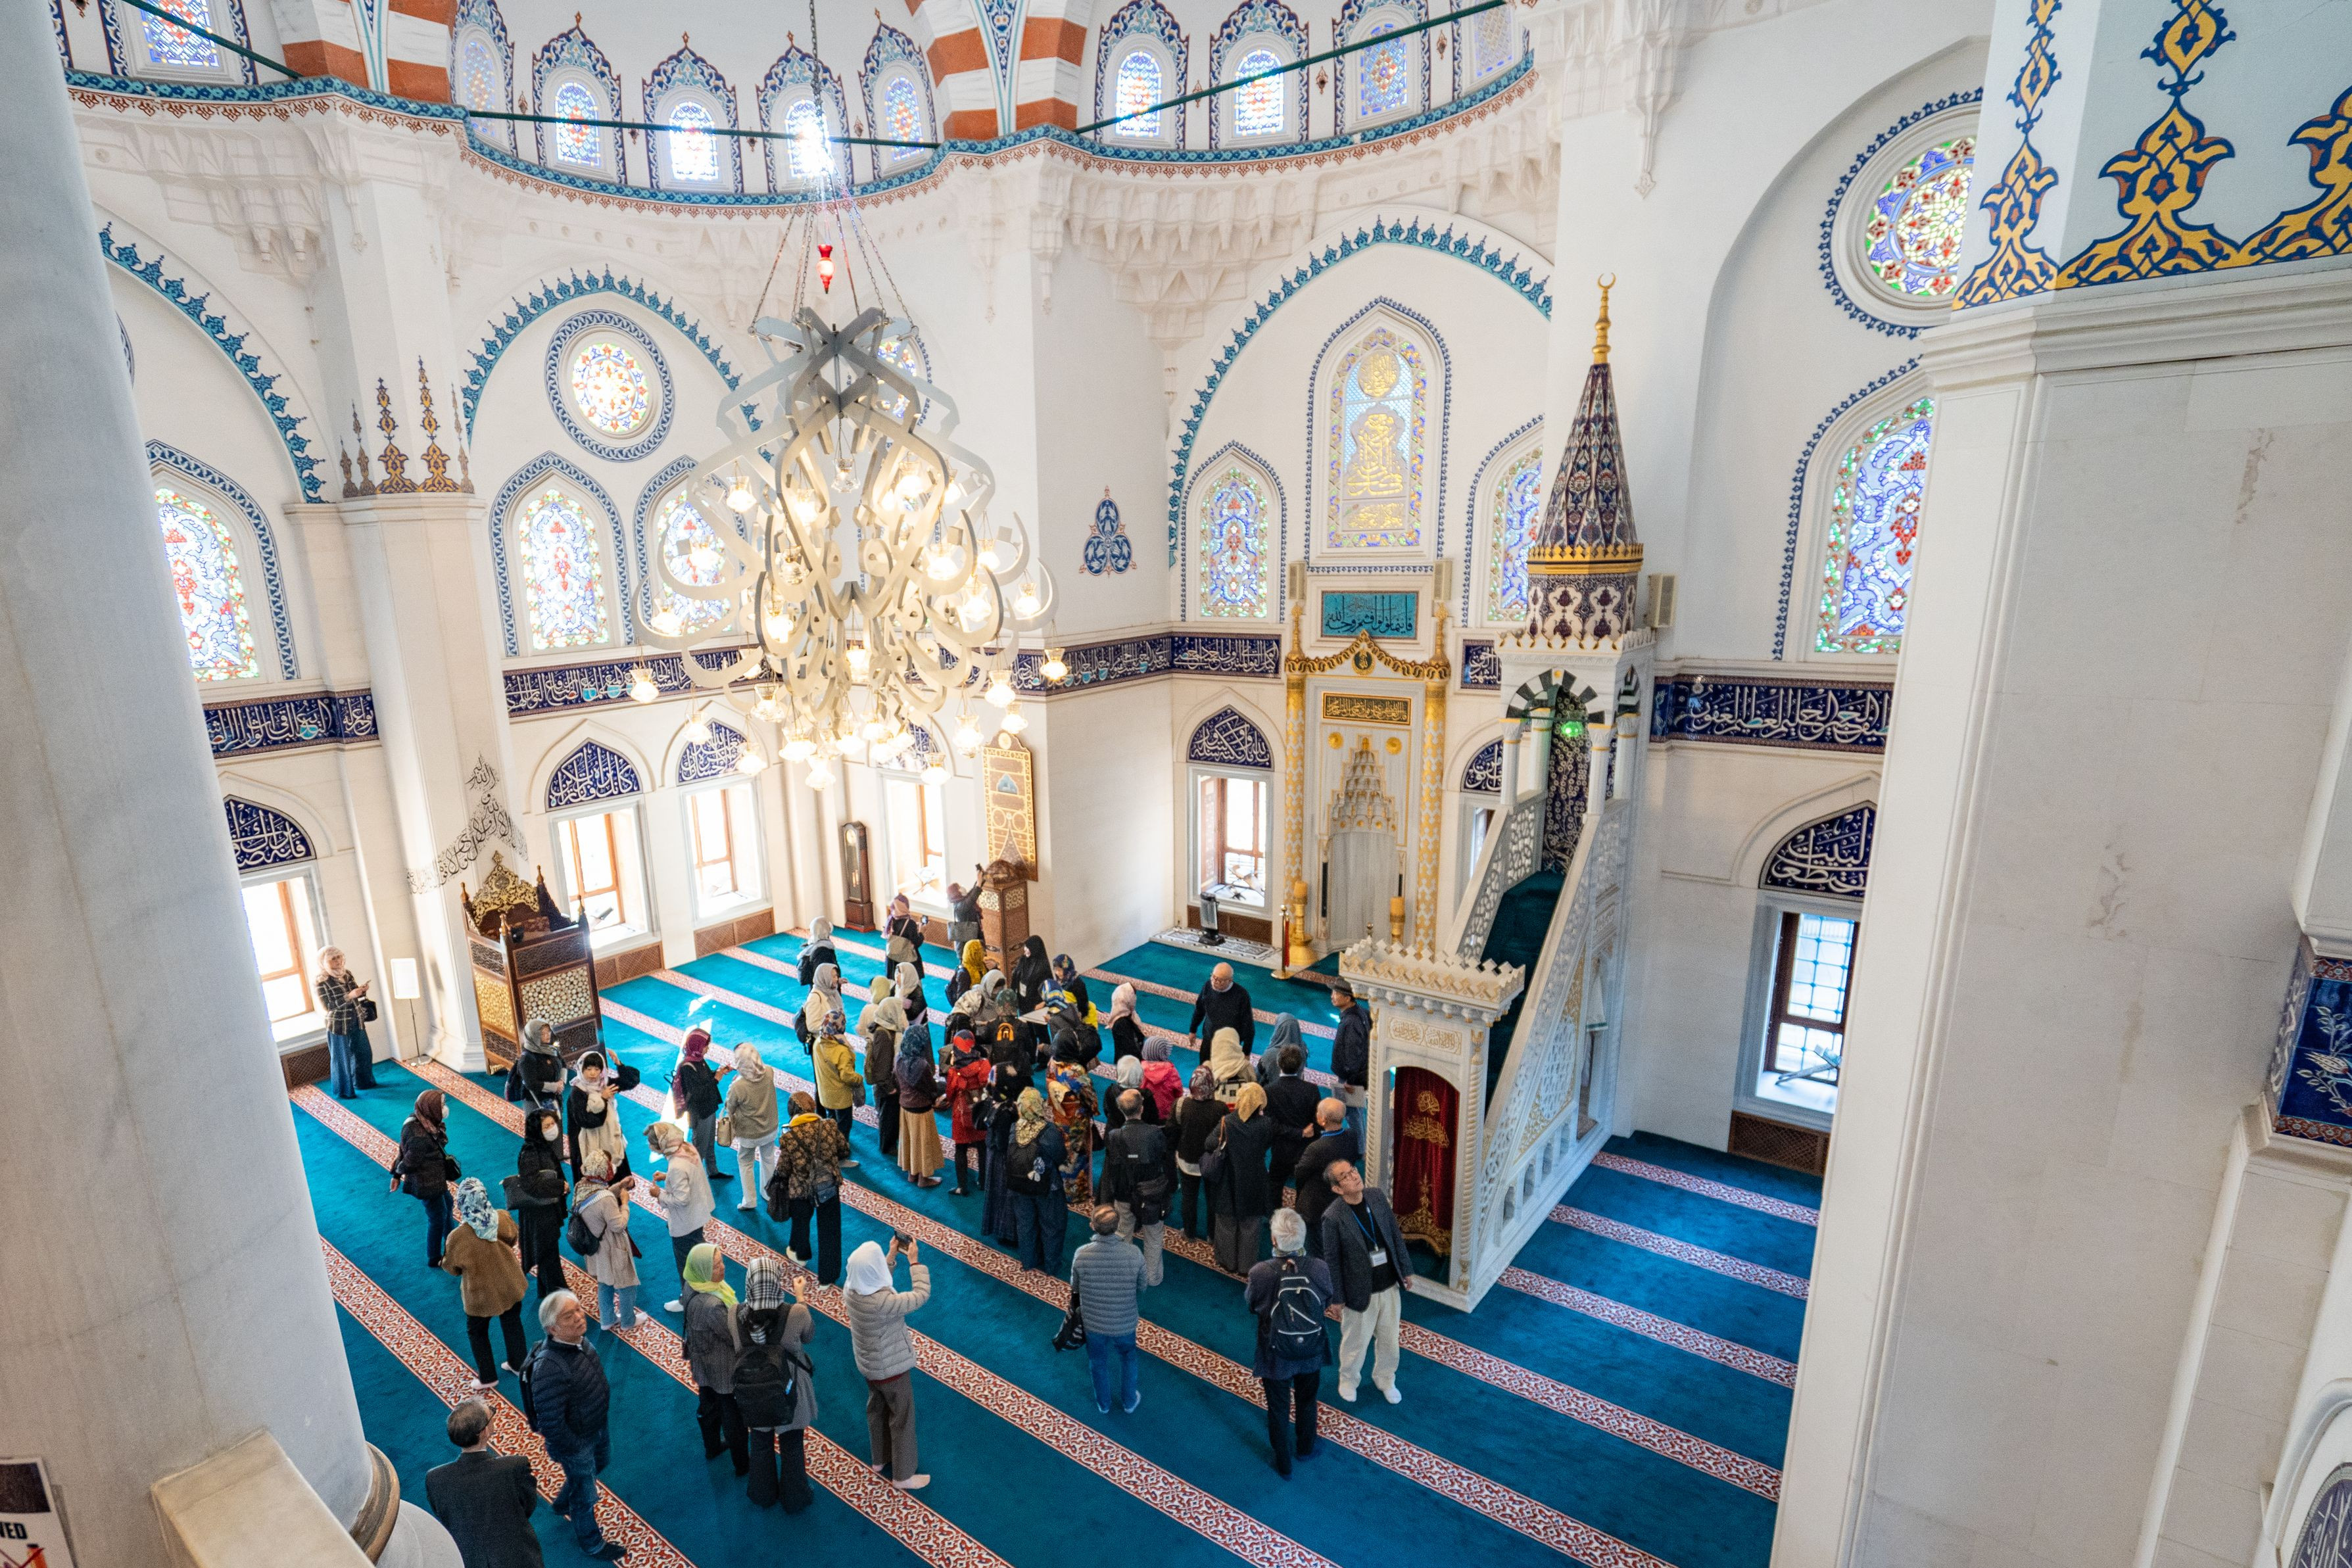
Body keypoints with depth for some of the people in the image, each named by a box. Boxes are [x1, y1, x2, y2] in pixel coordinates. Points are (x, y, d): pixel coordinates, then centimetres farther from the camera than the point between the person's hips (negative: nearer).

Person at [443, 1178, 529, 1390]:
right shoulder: (502, 1218, -23)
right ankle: (519, 1365, 44)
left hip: (481, 1294, -3)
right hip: (510, 1285, 3)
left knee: (477, 1332, 25)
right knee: (513, 1324, 25)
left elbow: (451, 1268, -11)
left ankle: (487, 1377, 38)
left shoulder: (457, 1237, -31)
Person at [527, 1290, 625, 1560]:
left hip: (599, 1424, 7)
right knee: (585, 1494, 19)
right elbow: (551, 1423, -33)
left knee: (601, 1462, 33)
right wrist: (574, 1448, -18)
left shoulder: (577, 1339, -16)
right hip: (576, 1440, -7)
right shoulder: (549, 1368, -41)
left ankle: (563, 1503, 61)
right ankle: (591, 1543, 47)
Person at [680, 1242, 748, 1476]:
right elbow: (737, 1336, -29)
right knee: (733, 1415, 16)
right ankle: (743, 1465, 36)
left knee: (708, 1405, 30)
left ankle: (712, 1447, 55)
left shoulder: (692, 1286, -15)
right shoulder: (712, 1306, -42)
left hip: (702, 1362, 8)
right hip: (722, 1369, -7)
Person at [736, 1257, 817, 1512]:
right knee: (791, 1447, 23)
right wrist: (800, 1296, 0)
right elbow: (809, 1336, -8)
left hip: (753, 1394, 2)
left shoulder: (736, 1315, -23)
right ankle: (795, 1499, 42)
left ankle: (763, 1496, 49)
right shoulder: (796, 1313, -30)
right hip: (788, 1393, -2)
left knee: (761, 1446, 29)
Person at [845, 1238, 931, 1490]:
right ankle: (903, 1476, 32)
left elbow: (873, 1280, 5)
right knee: (902, 1418, 14)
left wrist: (891, 1257, -1)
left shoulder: (850, 1288, -18)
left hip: (868, 1363, 7)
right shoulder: (884, 1302, -41)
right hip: (890, 1366, -7)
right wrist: (914, 1261, -20)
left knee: (877, 1409, 29)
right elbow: (921, 1295, -29)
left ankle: (880, 1460, 50)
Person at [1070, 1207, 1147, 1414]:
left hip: (1093, 1323, 0)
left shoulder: (1081, 1255, -26)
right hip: (1125, 1323, 0)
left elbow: (1075, 1287, -7)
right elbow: (1142, 1287, -9)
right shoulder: (1134, 1254, -27)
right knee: (1128, 1359, 31)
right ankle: (1129, 1401, 50)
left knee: (1099, 1364, 29)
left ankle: (1103, 1404, 51)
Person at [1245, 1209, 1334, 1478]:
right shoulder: (1319, 1268, -25)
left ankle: (1284, 1464, 43)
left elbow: (1251, 1305, -9)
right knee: (1307, 1401, 30)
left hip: (1276, 1354, -2)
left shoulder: (1260, 1272, -30)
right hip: (1311, 1351, 2)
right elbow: (1326, 1304, -6)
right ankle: (1306, 1448, 53)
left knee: (1278, 1408, 23)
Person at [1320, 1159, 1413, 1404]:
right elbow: (1332, 1261, -14)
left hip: (1390, 1287, 4)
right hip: (1360, 1292, -4)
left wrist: (1406, 1270, 7)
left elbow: (1396, 1235, 2)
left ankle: (1385, 1380, 49)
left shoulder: (1378, 1196, -11)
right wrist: (1338, 1299, -7)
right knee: (1356, 1342, 18)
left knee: (1389, 1339, 22)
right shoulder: (1333, 1218, -25)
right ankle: (1348, 1379, 47)